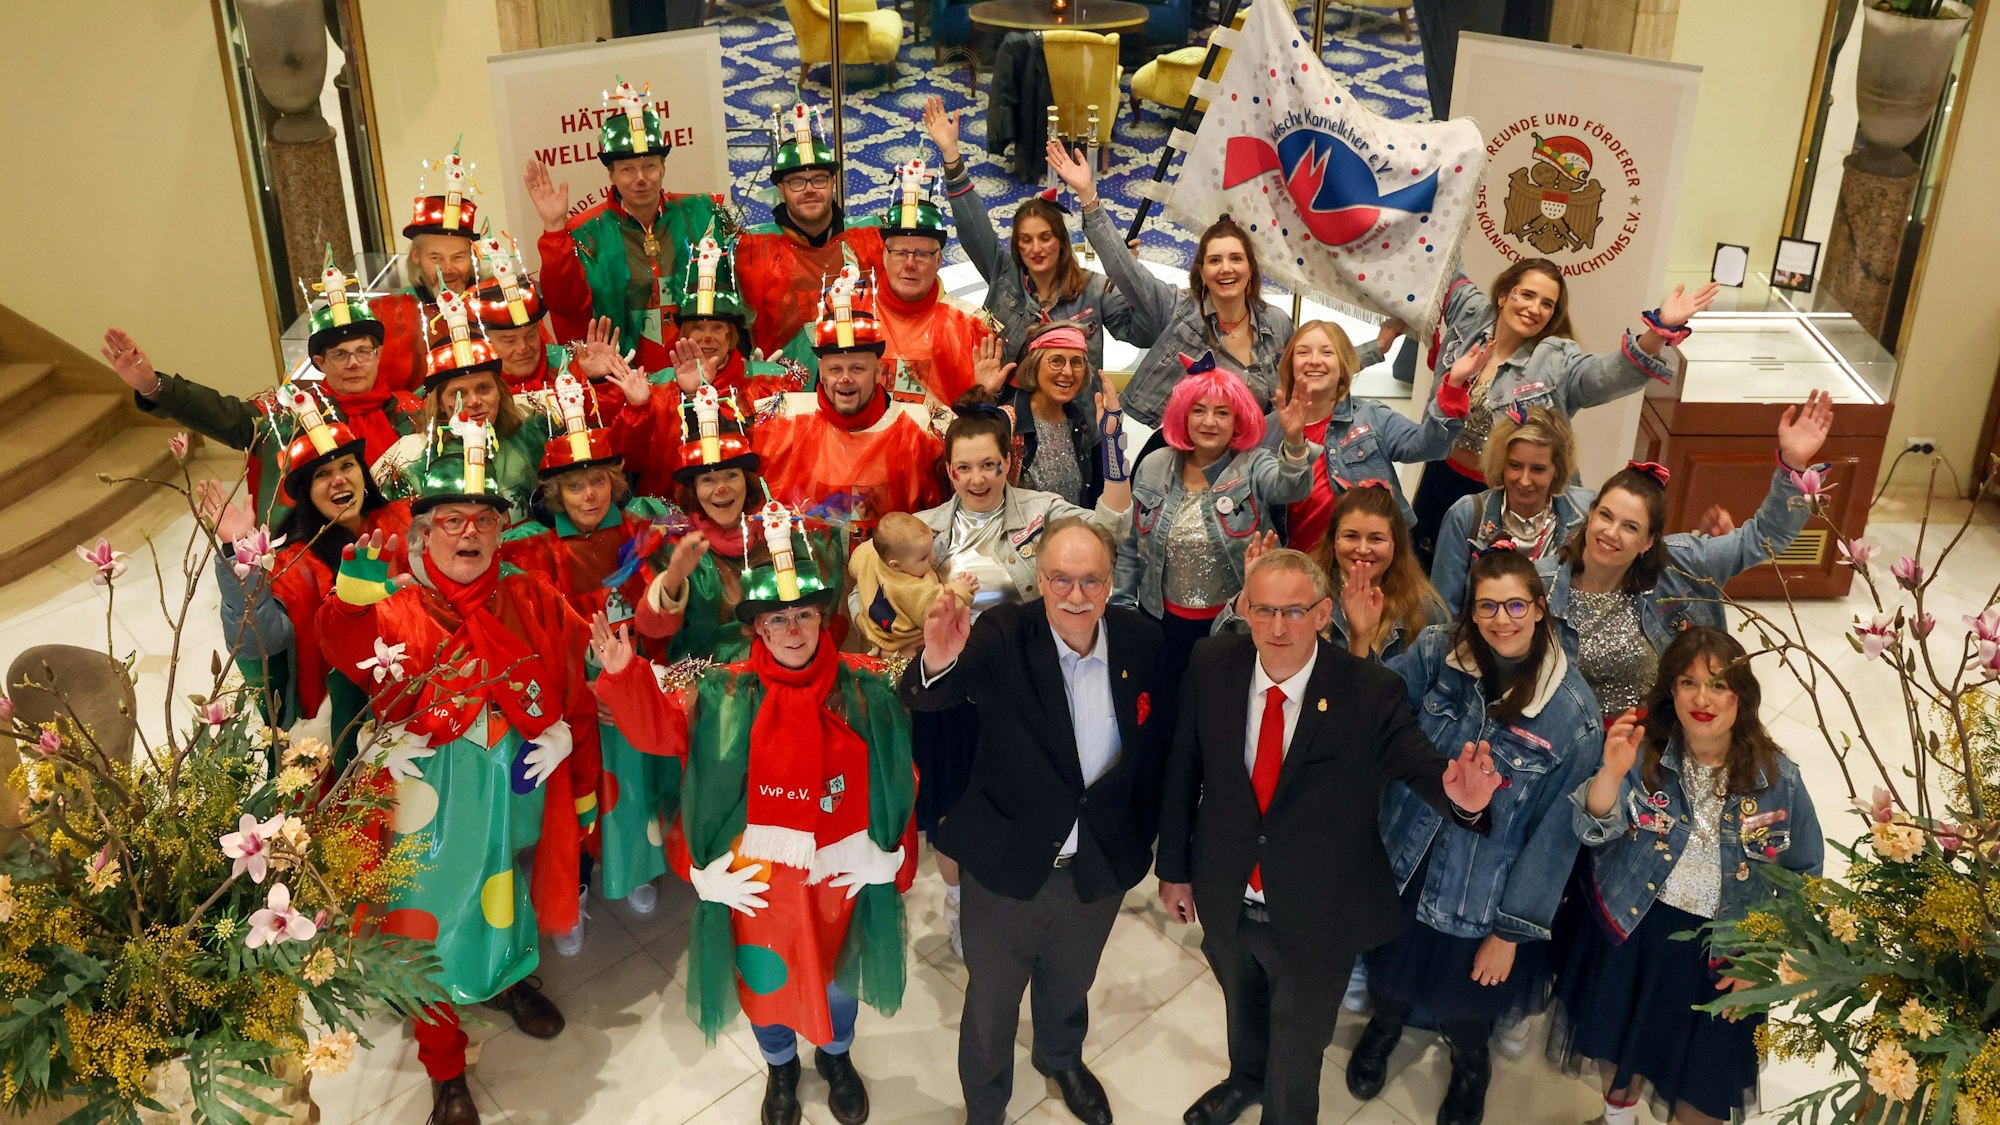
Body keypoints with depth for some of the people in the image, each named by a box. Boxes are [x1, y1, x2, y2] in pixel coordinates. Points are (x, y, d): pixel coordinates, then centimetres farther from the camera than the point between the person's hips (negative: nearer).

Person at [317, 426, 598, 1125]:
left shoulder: (533, 600, -1)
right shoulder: (394, 607, -8)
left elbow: (577, 695, 5)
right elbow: (344, 650, -31)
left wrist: (584, 790, 8)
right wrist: (353, 593, -51)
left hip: (521, 792, 3)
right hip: (435, 801, -3)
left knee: (508, 891, 24)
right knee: (431, 918, 8)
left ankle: (509, 980, 57)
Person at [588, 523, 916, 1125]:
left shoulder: (866, 687, -9)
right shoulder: (726, 694, -10)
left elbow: (897, 777, -2)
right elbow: (659, 727, -10)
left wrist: (890, 854, -4)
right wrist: (624, 674, -27)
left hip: (840, 871, 1)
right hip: (758, 873, -1)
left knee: (838, 976, 23)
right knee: (766, 979, 19)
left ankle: (836, 1056, 54)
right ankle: (780, 1066, 49)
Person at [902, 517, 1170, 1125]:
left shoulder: (1140, 640, -11)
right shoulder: (1003, 635, -22)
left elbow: (1154, 745, 1)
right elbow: (927, 699, -35)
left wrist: (1142, 834, 5)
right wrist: (936, 662, -57)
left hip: (1099, 867, 3)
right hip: (1005, 865, -3)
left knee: (1069, 985, 30)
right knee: (991, 1002, 19)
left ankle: (1061, 1059, 62)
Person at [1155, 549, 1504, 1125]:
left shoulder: (1371, 693, -24)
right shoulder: (1210, 667, -16)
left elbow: (1423, 765, -30)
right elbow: (1182, 772, -6)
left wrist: (1462, 798, -54)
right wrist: (1174, 867, 2)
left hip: (1314, 919, -3)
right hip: (1226, 899, 3)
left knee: (1297, 1050, 23)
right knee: (1241, 1004, 35)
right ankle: (1245, 1078, 67)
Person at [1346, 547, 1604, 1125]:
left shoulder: (1573, 713, -21)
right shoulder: (1437, 655, -16)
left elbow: (1555, 834, -15)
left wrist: (1512, 931, -10)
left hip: (1479, 898, -1)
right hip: (1401, 866, 2)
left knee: (1464, 998, 24)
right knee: (1391, 973, 27)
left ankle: (1470, 1066, 59)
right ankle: (1385, 1024, 63)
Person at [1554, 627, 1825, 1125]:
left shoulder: (1778, 779, -11)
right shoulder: (1643, 756, -13)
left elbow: (1803, 878, 0)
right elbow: (1596, 831, -25)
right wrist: (1611, 772, -43)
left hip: (1719, 957, -1)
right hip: (1633, 935, 1)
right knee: (1620, 1047, 22)